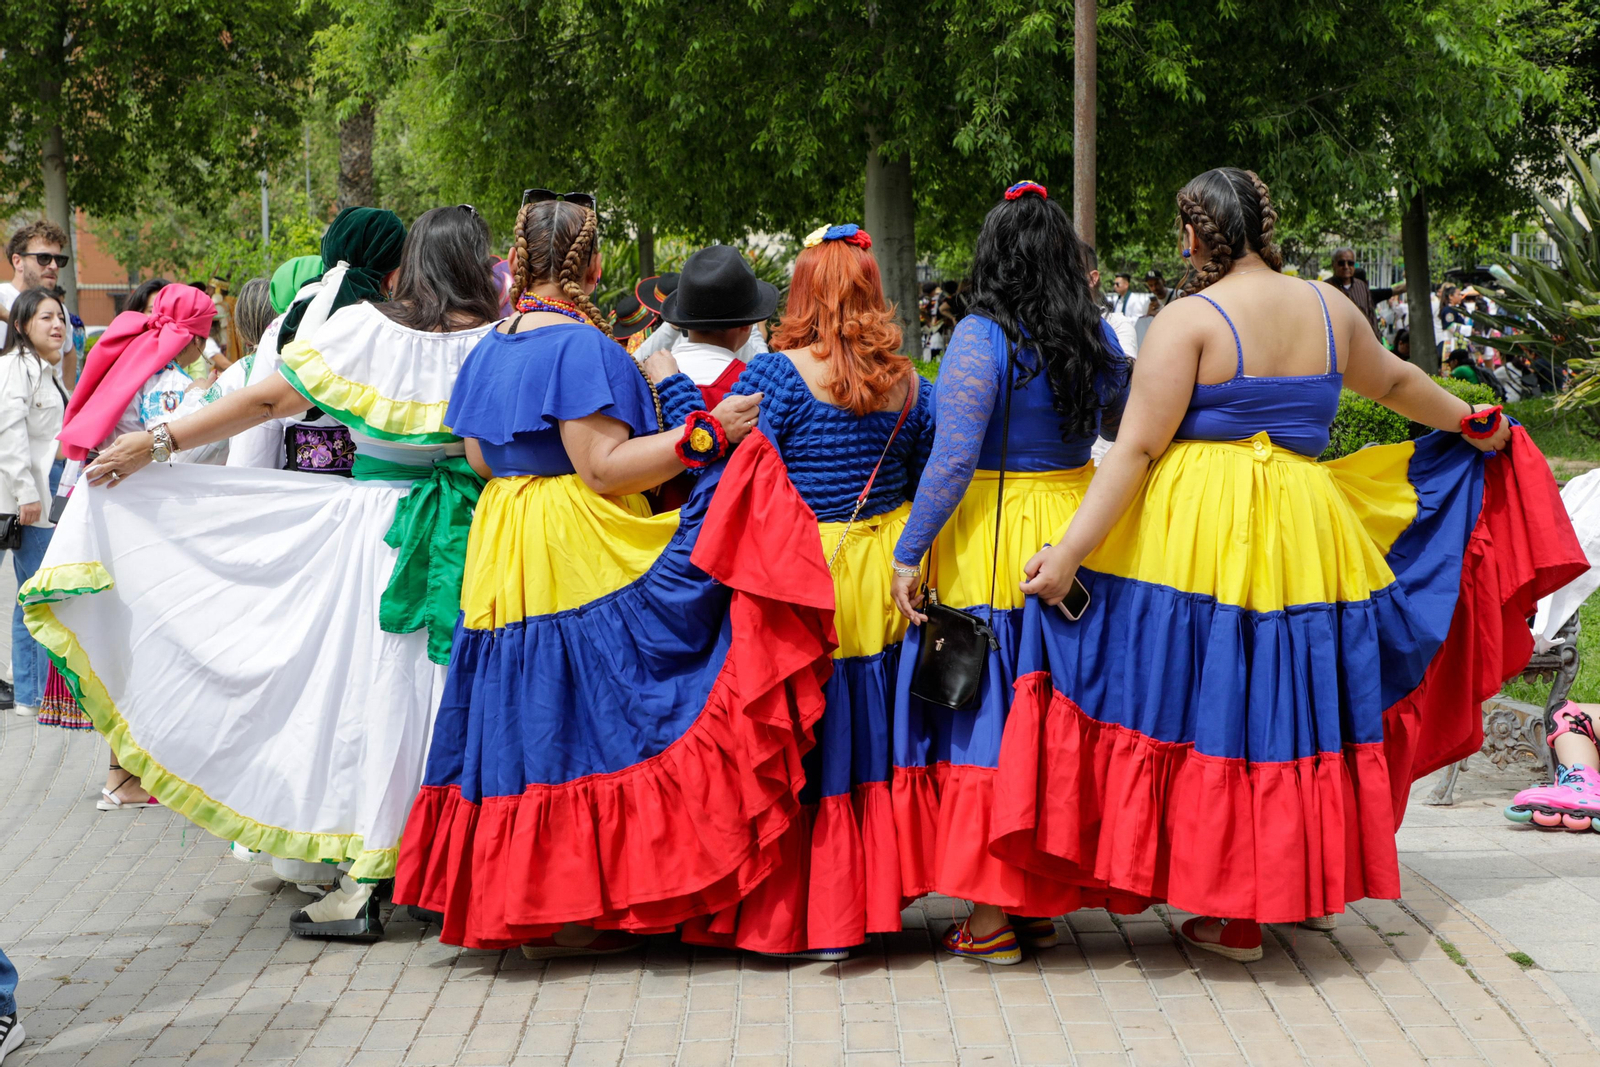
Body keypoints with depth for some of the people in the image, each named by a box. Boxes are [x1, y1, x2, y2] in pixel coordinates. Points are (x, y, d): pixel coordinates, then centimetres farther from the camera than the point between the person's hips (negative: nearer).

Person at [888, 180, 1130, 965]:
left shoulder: (982, 338, -13)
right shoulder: (1097, 335, 4)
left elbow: (953, 459, -19)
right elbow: (1121, 424, 23)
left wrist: (909, 554, -13)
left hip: (988, 546, -6)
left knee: (985, 715, 0)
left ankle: (990, 919, 2)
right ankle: (1043, 902, 21)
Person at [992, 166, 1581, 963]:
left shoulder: (1187, 322, -9)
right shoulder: (1328, 309, 7)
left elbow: (1137, 449, -15)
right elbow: (1394, 382, 25)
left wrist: (1070, 552, -15)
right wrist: (1470, 423, 44)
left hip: (1198, 537, -5)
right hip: (1303, 533, 5)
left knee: (1210, 709, 3)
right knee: (1295, 707, 17)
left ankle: (1232, 919, 5)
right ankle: (1310, 886, 29)